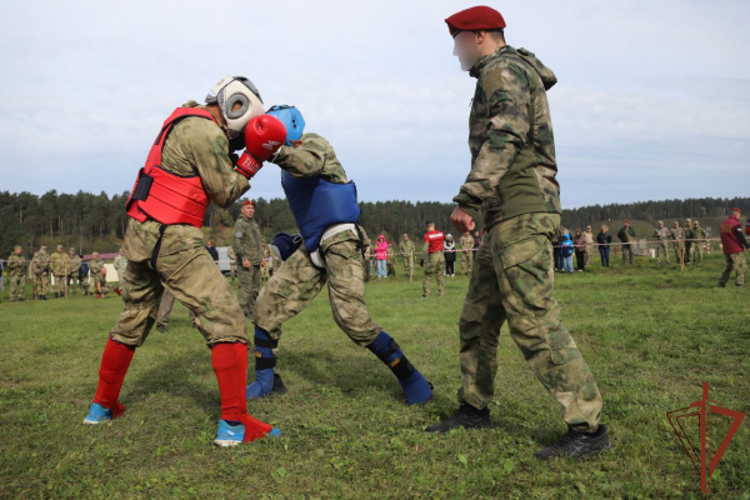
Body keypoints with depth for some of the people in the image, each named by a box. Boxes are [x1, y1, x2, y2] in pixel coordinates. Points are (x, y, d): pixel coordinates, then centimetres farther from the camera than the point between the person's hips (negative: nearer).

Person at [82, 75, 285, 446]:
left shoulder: (186, 120, 17)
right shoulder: (206, 133, -11)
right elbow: (225, 194, -7)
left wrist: (238, 151, 8)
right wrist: (254, 158, -1)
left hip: (141, 232, 10)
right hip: (171, 238, -10)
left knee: (133, 320, 22)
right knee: (225, 319, -9)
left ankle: (103, 406, 33)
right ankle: (234, 423, -12)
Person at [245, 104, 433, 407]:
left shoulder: (315, 144, -5)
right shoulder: (288, 170, 19)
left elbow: (308, 163, -31)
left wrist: (276, 152, -49)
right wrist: (298, 241, 17)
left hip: (339, 240, -8)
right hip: (312, 247, 8)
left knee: (352, 318, -19)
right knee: (267, 307, 1)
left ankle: (411, 379, -4)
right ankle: (266, 381, 17)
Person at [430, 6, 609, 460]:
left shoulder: (503, 70, -4)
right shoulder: (506, 74, 27)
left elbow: (505, 137, -20)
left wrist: (467, 200, -23)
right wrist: (481, 204, 20)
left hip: (521, 215, -11)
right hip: (506, 218, 11)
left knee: (534, 321, -13)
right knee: (478, 317, 13)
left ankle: (589, 427, -7)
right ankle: (475, 408, 24)